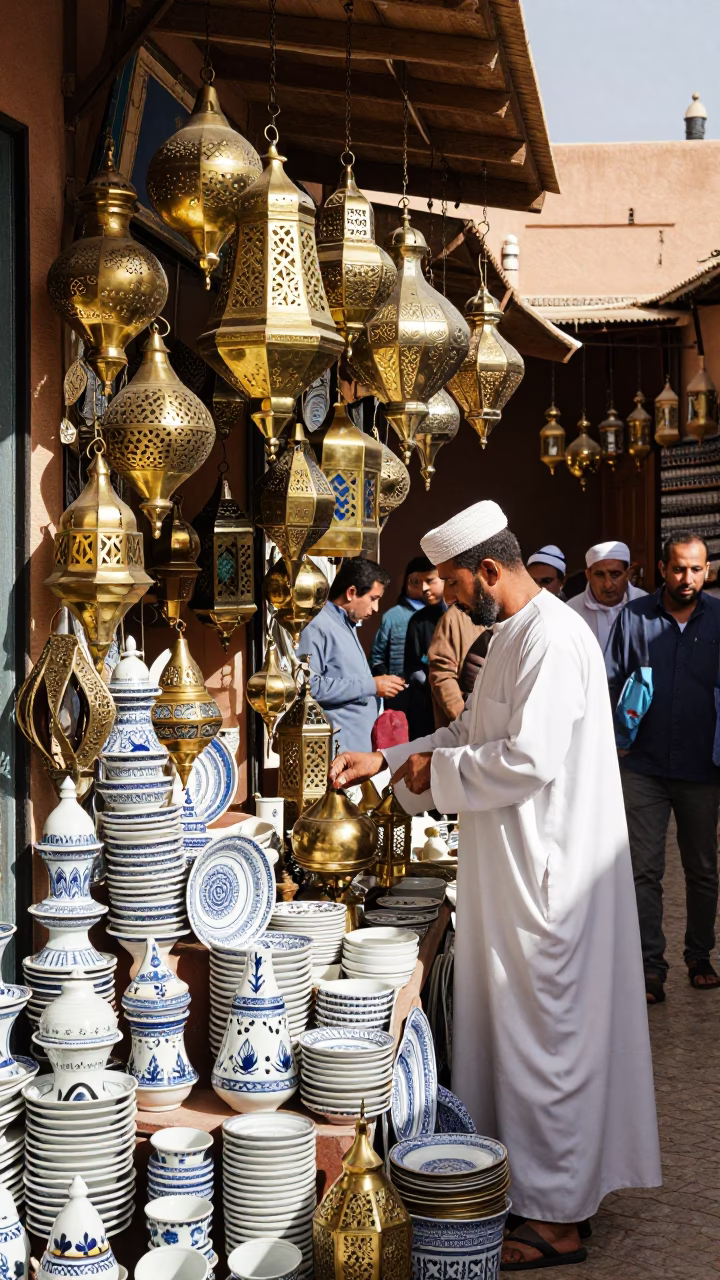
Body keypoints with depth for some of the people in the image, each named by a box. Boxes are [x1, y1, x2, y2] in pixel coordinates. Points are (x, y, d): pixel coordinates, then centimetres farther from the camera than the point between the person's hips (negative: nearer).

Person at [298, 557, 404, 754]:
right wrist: (370, 685, -16)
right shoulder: (317, 626, -11)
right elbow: (309, 686, -23)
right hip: (335, 747, -9)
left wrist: (379, 686, 7)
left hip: (360, 743, 9)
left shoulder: (349, 626, 19)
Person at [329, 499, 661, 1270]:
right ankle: (530, 1177, 31)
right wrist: (386, 761, 15)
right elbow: (476, 732, 22)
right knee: (518, 1025, 17)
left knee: (544, 1034, -1)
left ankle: (556, 1220, 11)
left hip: (544, 878, -10)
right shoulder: (513, 635, 14)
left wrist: (439, 770, -12)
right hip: (511, 870, 10)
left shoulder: (552, 640, -20)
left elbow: (528, 760, -26)